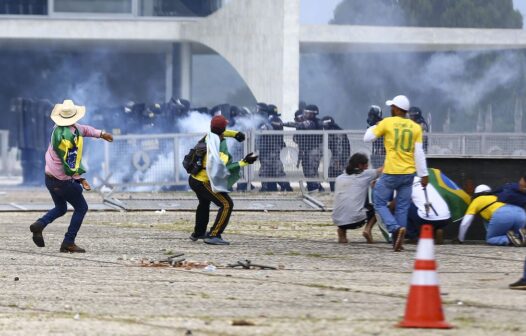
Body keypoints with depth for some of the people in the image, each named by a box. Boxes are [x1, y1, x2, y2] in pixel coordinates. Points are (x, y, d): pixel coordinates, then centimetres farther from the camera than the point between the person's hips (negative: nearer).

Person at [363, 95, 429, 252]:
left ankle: (396, 228, -16)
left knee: (379, 202, 7)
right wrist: (423, 175, 2)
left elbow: (367, 138, 1)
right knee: (402, 208, 10)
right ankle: (398, 242, 7)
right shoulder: (415, 127, 3)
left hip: (391, 173, -4)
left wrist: (373, 127, 21)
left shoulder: (387, 123, -5)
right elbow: (419, 153, 0)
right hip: (408, 173, 4)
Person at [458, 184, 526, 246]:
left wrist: (460, 239, 39)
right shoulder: (496, 197, 40)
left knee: (490, 239, 13)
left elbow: (464, 224, 24)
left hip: (501, 215, -4)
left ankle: (509, 239, -15)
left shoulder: (476, 201, 27)